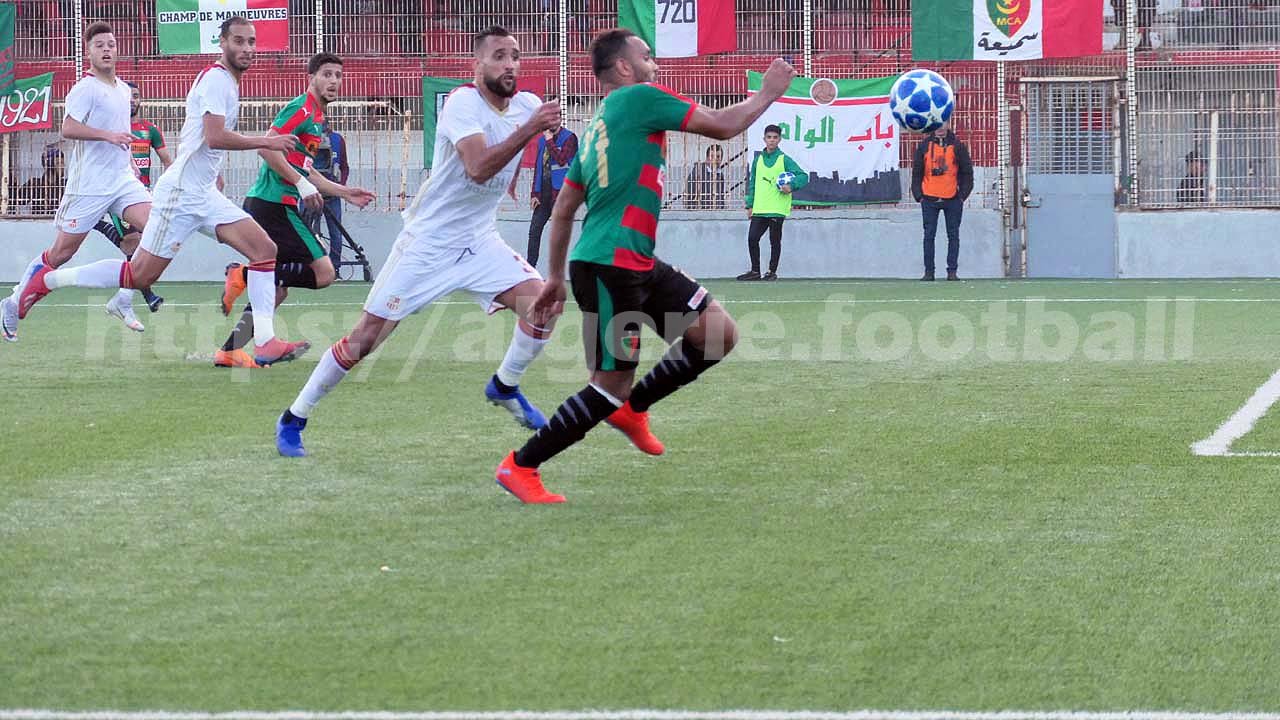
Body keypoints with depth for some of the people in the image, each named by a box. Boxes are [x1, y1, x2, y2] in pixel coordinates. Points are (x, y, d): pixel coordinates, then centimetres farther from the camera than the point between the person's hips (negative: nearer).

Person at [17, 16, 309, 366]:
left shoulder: (228, 81, 16)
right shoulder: (216, 78, -14)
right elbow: (215, 137, -26)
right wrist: (266, 142, -21)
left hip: (204, 194, 10)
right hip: (181, 193, -10)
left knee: (265, 249, -3)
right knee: (140, 276, -5)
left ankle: (265, 343, -7)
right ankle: (48, 279, 9)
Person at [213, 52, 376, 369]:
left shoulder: (317, 117, 22)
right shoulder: (302, 109, -9)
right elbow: (267, 146, -20)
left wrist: (344, 192, 29)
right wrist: (301, 183, -20)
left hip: (263, 204, 10)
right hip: (276, 203, -10)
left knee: (276, 289, 13)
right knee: (323, 273, -13)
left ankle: (230, 351, 12)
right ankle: (245, 274, -14)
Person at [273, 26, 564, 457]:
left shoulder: (527, 105, 1)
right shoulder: (464, 103, -19)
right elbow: (478, 168, -35)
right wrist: (529, 130, -39)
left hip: (480, 240, 6)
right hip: (428, 240, -6)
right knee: (367, 336, -5)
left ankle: (505, 388, 12)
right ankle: (294, 419, 8)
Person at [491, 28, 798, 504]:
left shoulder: (597, 126, 19)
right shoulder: (639, 98, -7)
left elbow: (564, 209, 22)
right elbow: (721, 126, -6)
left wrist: (557, 277, 27)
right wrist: (768, 93, 8)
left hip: (638, 266, 10)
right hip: (609, 266, -10)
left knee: (720, 333, 4)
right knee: (610, 386, -6)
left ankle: (630, 409, 17)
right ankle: (520, 467, 4)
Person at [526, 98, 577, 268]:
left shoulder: (569, 138, -4)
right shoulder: (542, 139, 15)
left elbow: (561, 159, -18)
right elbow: (537, 167, 17)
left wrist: (550, 141, -11)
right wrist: (534, 193, 11)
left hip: (559, 191, -6)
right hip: (544, 191, 6)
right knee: (534, 229, 0)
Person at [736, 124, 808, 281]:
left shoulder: (784, 160, -2)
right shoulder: (758, 159, 13)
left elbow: (803, 176, -5)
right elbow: (752, 182, 17)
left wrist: (791, 186, -23)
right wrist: (750, 204, 11)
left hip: (777, 209, -4)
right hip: (759, 209, 4)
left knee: (774, 241, 2)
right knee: (752, 238, 1)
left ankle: (772, 272, 12)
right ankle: (755, 271, 11)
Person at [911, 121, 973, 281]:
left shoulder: (957, 146, 2)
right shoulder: (924, 145, 5)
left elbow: (967, 172, 5)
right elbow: (916, 171, 7)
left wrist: (963, 194, -1)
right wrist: (918, 194, 1)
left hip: (952, 199, -1)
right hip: (929, 199, 1)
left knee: (953, 236, 2)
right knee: (929, 236, 1)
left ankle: (952, 271, 6)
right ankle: (929, 271, 4)